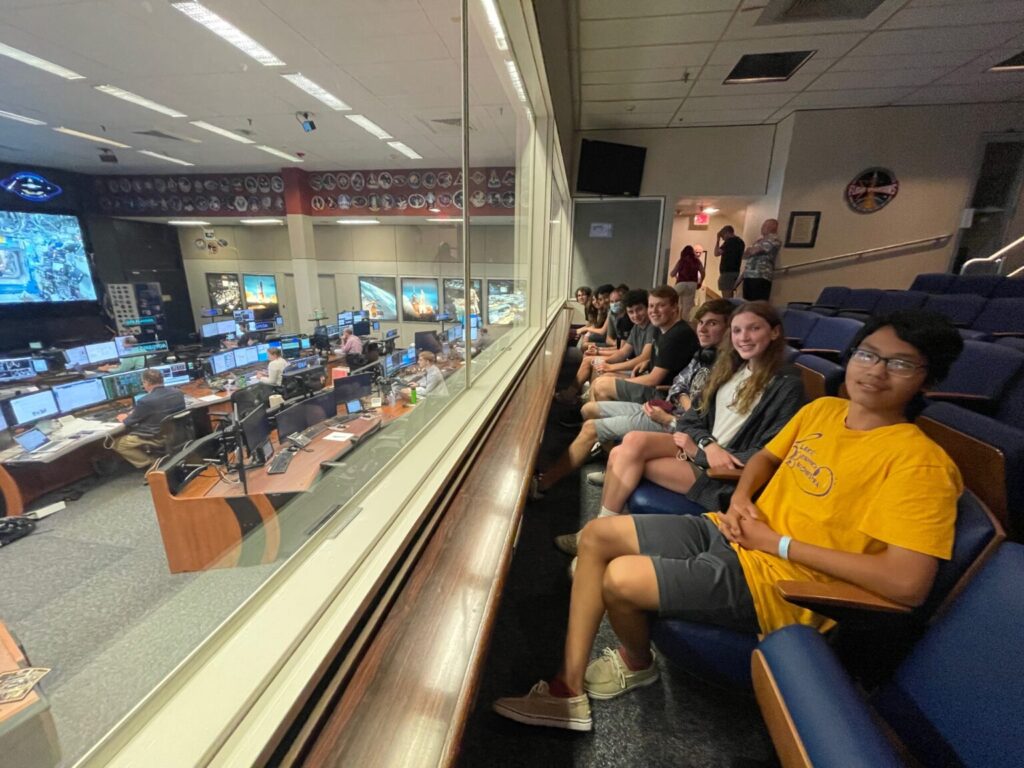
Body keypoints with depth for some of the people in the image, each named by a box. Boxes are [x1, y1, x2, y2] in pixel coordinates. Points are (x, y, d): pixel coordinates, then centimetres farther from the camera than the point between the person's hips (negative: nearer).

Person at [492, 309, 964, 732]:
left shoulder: (917, 461, -16)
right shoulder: (822, 409, 6)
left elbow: (907, 583, -24)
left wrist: (778, 542, -17)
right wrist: (741, 498, 0)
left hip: (779, 583, -7)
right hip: (731, 534, 8)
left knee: (621, 579, -23)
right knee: (597, 536, 0)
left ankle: (636, 665, 16)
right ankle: (569, 687, 7)